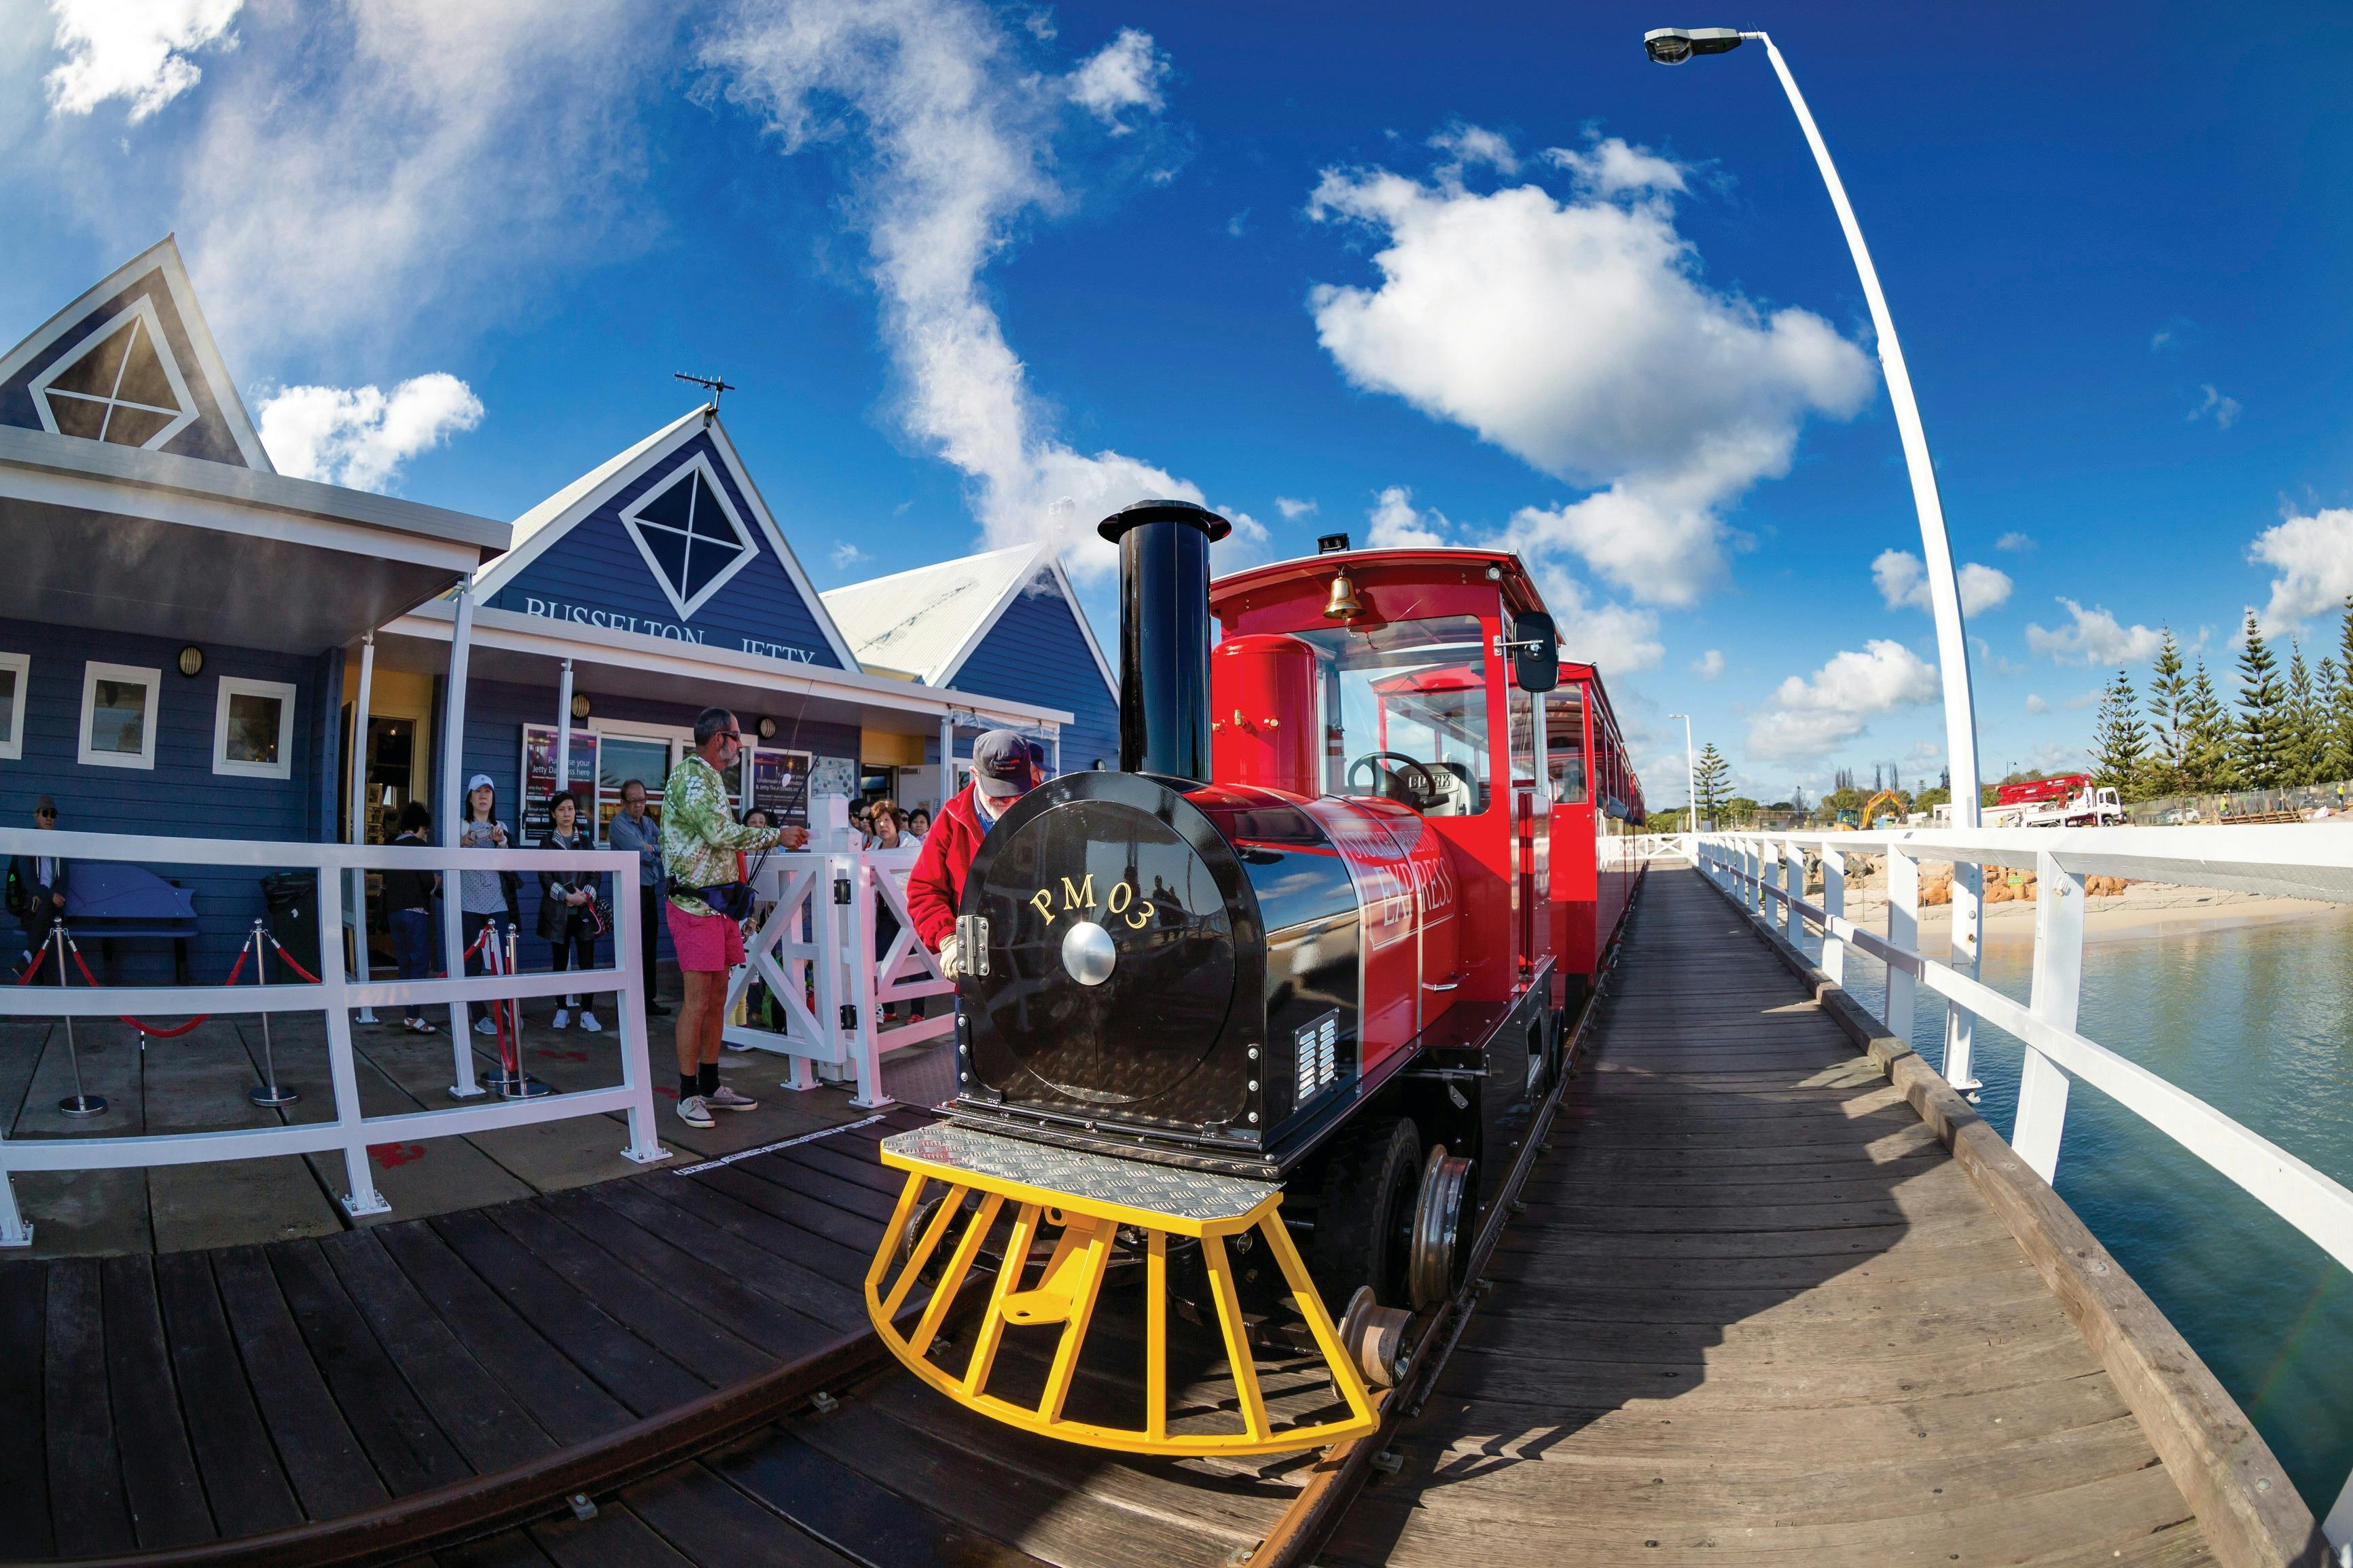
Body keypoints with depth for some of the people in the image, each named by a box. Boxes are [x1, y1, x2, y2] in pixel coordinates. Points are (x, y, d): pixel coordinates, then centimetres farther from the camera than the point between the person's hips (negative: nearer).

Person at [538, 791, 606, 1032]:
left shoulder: (586, 842, 11)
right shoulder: (547, 843, 6)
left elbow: (596, 874, 5)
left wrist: (586, 895, -11)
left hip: (584, 911, 1)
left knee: (587, 962, -2)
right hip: (558, 911, -1)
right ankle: (562, 1010, 16)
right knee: (560, 961, 7)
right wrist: (567, 896, -15)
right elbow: (545, 877, -4)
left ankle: (587, 1013, 1)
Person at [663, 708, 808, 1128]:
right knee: (697, 999, -6)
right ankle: (688, 1094, 4)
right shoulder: (689, 775, -12)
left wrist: (775, 838, 16)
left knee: (718, 996, 12)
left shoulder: (710, 778, 18)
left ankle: (710, 1085, 21)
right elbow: (722, 834, -22)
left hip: (720, 901, 10)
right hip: (695, 903, -10)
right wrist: (777, 835, -15)